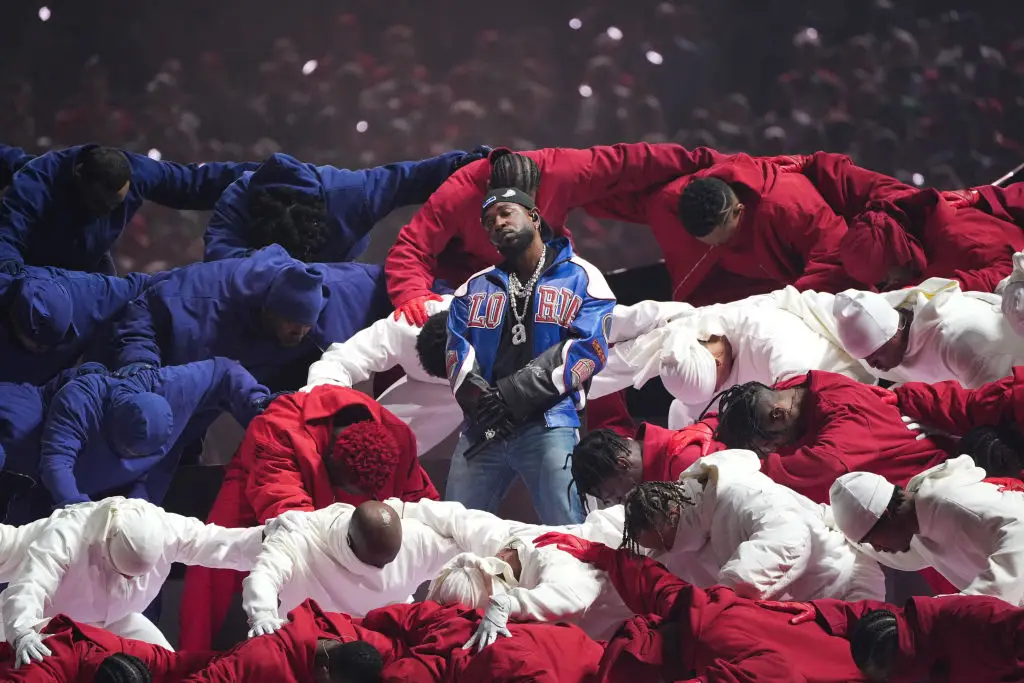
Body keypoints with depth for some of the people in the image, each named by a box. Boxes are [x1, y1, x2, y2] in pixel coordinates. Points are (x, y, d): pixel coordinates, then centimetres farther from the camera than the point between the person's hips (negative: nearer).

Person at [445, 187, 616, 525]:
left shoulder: (580, 278, 9)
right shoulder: (475, 289, 22)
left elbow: (587, 349, -4)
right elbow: (457, 354, 10)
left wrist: (510, 396, -11)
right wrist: (481, 401, -13)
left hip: (549, 425, -4)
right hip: (482, 429, 4)